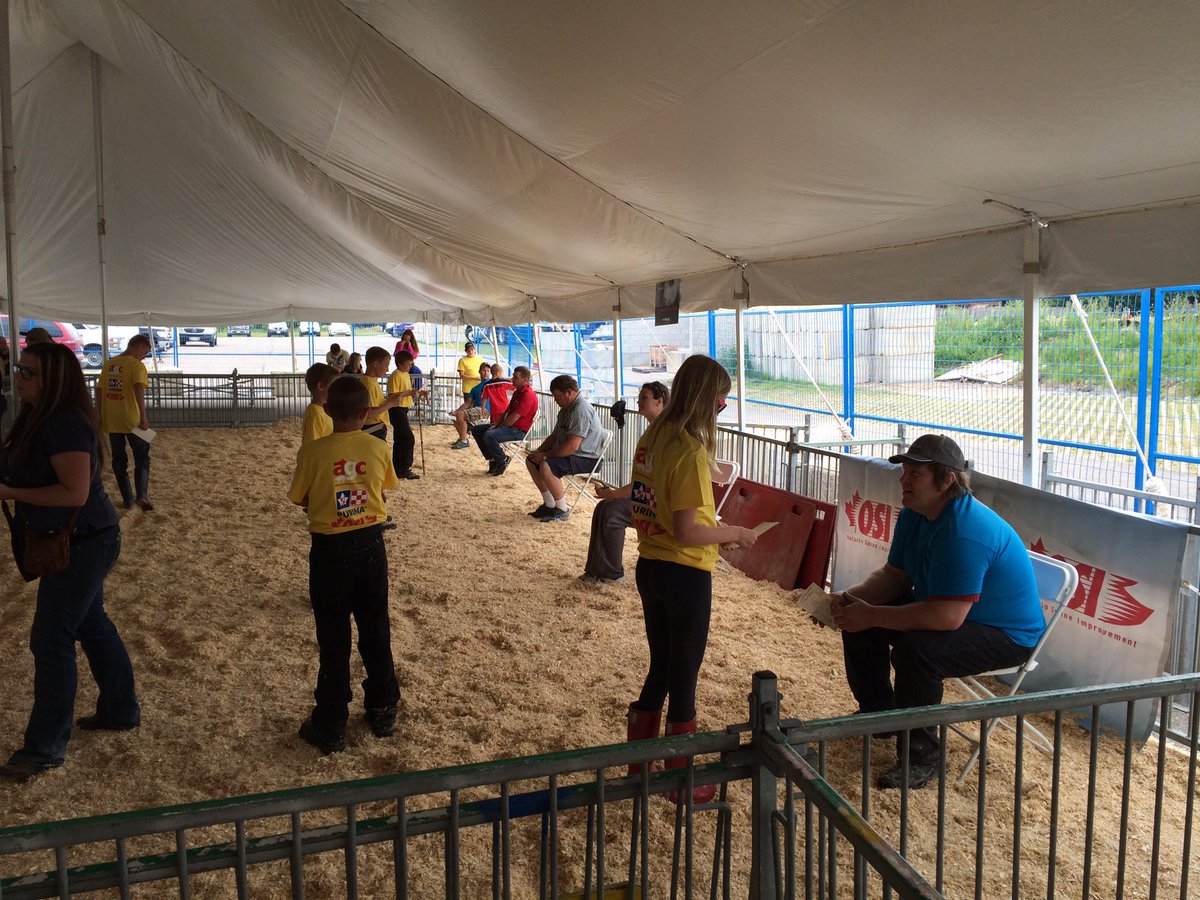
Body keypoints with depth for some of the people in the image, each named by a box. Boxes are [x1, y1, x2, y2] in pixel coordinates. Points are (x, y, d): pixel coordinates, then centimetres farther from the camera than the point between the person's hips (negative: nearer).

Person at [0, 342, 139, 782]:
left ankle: (44, 748, 10)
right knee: (92, 624, 20)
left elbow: (74, 492, -29)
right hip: (77, 543, 10)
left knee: (51, 639, -2)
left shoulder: (68, 424, -24)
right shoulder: (37, 418, 7)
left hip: (84, 543, -10)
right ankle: (121, 711, 35)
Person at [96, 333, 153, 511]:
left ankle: (128, 499, 18)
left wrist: (100, 416, 19)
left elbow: (99, 391, 11)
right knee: (142, 459, 6)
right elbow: (138, 390, -25)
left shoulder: (109, 364, 8)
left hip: (111, 421, 5)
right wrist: (143, 417, -27)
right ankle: (142, 495, -10)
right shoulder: (137, 365, -11)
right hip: (131, 421, -5)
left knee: (119, 460, 13)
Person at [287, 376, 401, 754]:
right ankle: (383, 711, 29)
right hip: (371, 544, 2)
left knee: (333, 638, 8)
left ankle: (331, 726, 17)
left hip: (330, 549, -2)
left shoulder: (312, 452, -13)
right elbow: (383, 496, 4)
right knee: (375, 631, 16)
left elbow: (301, 500, -2)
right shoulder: (379, 449, -7)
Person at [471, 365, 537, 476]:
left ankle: (503, 460, -9)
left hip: (518, 430, -11)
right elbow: (506, 411, 17)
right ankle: (493, 459, 8)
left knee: (489, 435, -33)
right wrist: (496, 424, 2)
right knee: (476, 430, 7)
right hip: (508, 425, 11)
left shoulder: (528, 395, -20)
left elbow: (513, 418, -24)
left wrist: (498, 426, -12)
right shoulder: (517, 391, 15)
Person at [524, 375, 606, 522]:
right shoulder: (566, 408, 13)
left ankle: (562, 511, -16)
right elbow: (554, 435, 22)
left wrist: (545, 456, -20)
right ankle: (549, 505, 11)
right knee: (531, 460, 8)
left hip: (586, 459, -11)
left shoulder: (581, 411, -23)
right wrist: (538, 451, 5)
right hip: (568, 454, 11)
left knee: (546, 466, -31)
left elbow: (572, 446, -29)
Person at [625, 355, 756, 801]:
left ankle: (638, 767, 32)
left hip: (649, 567, 8)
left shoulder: (651, 437, 5)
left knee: (660, 670, 20)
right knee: (684, 680, 8)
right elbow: (686, 532, -23)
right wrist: (733, 534, -7)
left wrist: (715, 528, 13)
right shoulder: (691, 451, -21)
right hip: (685, 575, -8)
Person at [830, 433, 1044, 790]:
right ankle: (878, 713, 24)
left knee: (914, 649, -34)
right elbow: (894, 574, 5)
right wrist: (851, 597, -14)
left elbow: (946, 617, -39)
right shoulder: (914, 515, -3)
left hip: (1006, 635, -10)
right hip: (942, 609, 10)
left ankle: (922, 756, -13)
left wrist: (871, 616, -31)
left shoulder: (965, 533, -34)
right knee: (857, 621, 4)